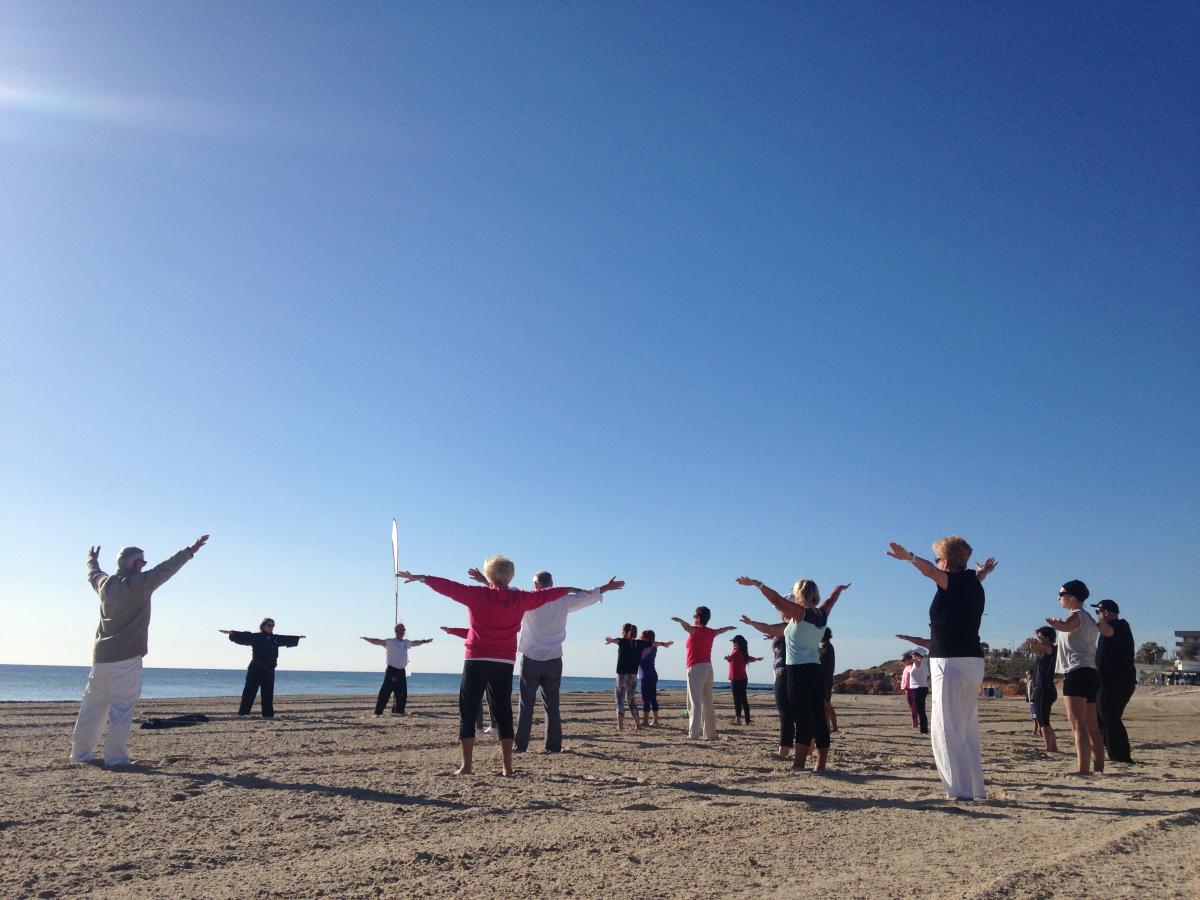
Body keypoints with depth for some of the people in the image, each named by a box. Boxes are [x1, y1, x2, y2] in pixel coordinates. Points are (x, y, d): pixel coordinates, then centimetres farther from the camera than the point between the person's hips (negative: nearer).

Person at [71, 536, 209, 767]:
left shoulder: (105, 583, 10)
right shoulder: (139, 583, -11)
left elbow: (93, 573, 32)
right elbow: (166, 569, -15)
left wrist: (92, 559, 52)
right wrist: (190, 551, -11)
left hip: (100, 656, 7)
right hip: (126, 658, -7)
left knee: (93, 707, 15)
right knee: (121, 709, -3)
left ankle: (80, 752, 22)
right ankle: (115, 756, -3)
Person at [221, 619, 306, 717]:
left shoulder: (276, 638, 15)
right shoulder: (256, 637, -3)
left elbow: (287, 639, 31)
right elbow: (244, 636, -15)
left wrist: (298, 637, 45)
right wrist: (230, 632, -29)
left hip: (269, 670, 6)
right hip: (256, 669, -6)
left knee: (268, 693, 9)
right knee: (250, 691, -6)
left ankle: (268, 714, 15)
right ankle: (242, 713, -2)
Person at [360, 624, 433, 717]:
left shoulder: (406, 643, 13)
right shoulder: (390, 642, -6)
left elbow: (415, 643, 32)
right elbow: (378, 641, -18)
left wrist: (424, 641, 45)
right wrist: (367, 639, -33)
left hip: (402, 671, 6)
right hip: (391, 670, -6)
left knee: (402, 693, 11)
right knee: (385, 692, -12)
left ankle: (399, 711, 26)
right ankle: (378, 713, -10)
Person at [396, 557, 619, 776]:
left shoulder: (477, 594, -4)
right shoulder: (520, 599, 3)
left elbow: (448, 586, 4)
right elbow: (546, 594, 16)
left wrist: (421, 578, 17)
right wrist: (571, 589, 32)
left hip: (476, 661, -2)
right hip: (505, 664, 3)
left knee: (467, 713, 4)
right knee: (503, 713, 11)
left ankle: (466, 765, 0)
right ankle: (507, 767, 10)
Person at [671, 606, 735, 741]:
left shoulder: (696, 630, -6)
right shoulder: (710, 632, 15)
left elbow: (688, 627, -30)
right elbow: (720, 630, 38)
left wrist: (680, 620, -50)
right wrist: (729, 628, 60)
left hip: (696, 668, -8)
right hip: (708, 668, 8)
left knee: (694, 702, -11)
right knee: (708, 703, 13)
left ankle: (694, 734, -17)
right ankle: (711, 734, 15)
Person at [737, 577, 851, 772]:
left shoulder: (801, 613, -8)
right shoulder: (822, 615, 11)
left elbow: (776, 599, -16)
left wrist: (756, 583, -9)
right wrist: (840, 588, 52)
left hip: (799, 672, -7)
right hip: (816, 671, 7)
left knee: (802, 719, -11)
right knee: (819, 720, 9)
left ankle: (798, 765, -13)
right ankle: (821, 766, 14)